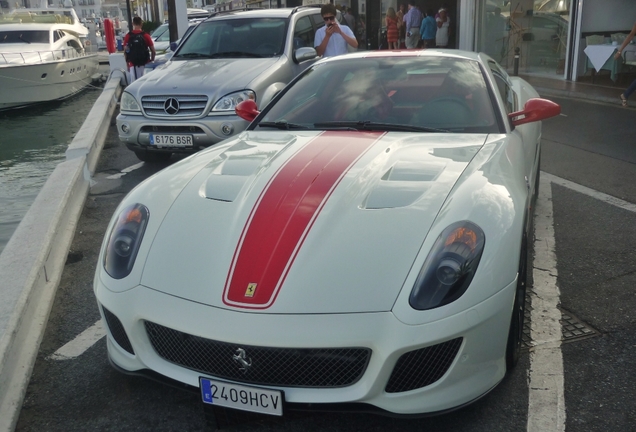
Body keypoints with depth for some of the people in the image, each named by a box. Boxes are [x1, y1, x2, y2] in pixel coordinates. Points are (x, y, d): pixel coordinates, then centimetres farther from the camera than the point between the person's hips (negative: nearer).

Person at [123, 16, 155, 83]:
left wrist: (127, 64, 11)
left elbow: (125, 52, 2)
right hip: (145, 64, 0)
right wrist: (152, 61, 13)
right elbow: (153, 51, -1)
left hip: (133, 64, 0)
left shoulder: (128, 36, 0)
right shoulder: (146, 35, -2)